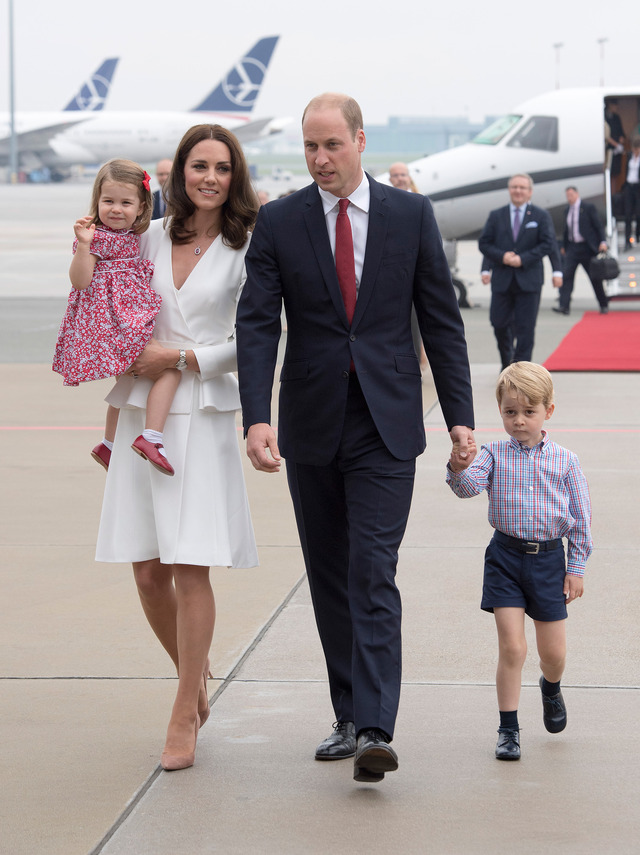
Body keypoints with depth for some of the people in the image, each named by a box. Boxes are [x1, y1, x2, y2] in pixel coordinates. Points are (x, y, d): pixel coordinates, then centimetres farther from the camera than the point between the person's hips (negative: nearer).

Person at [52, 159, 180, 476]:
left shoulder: (133, 236, 13)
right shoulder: (97, 236, -13)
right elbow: (80, 280, -22)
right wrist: (83, 245, -32)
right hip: (112, 317, -10)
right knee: (169, 366, -17)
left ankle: (108, 446, 40)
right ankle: (151, 437, -25)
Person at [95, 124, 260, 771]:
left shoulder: (247, 248, 0)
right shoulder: (151, 237, 11)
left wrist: (181, 357, -9)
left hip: (204, 415, -4)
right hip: (142, 413, 4)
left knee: (190, 568, -9)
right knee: (148, 571, 4)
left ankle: (183, 717, 0)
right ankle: (196, 681, 27)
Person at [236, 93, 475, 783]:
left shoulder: (411, 216, 1)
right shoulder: (277, 222, 1)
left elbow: (441, 319, 3)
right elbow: (257, 324, -6)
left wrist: (460, 415, -1)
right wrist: (256, 417, -19)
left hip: (385, 426, -2)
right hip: (311, 427, 2)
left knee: (373, 575, -12)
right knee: (329, 579, 10)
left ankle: (375, 732, -17)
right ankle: (349, 717, 20)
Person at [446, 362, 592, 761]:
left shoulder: (565, 461, -1)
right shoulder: (495, 454, -2)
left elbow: (580, 518, 3)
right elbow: (469, 486, -18)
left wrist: (577, 568, 2)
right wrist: (459, 469, -41)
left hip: (550, 558, 1)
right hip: (506, 555, -1)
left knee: (554, 651, 10)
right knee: (512, 647, -6)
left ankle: (551, 688, 45)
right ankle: (509, 728, 6)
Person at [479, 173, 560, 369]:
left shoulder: (540, 216, 4)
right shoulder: (496, 216, 9)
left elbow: (548, 244, -3)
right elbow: (484, 243, 6)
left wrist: (523, 259, -14)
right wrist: (502, 257, -12)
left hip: (529, 280, -2)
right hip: (502, 279, 2)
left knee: (525, 326, -3)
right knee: (499, 323, 4)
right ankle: (506, 362, 26)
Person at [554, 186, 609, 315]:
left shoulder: (588, 208, -5)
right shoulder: (567, 211, 12)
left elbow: (598, 226, -6)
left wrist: (602, 242, -16)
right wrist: (564, 246, 20)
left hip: (587, 248, -4)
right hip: (572, 248, 4)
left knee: (595, 278, 5)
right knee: (566, 275, -12)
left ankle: (604, 305, 20)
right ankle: (564, 306, -17)